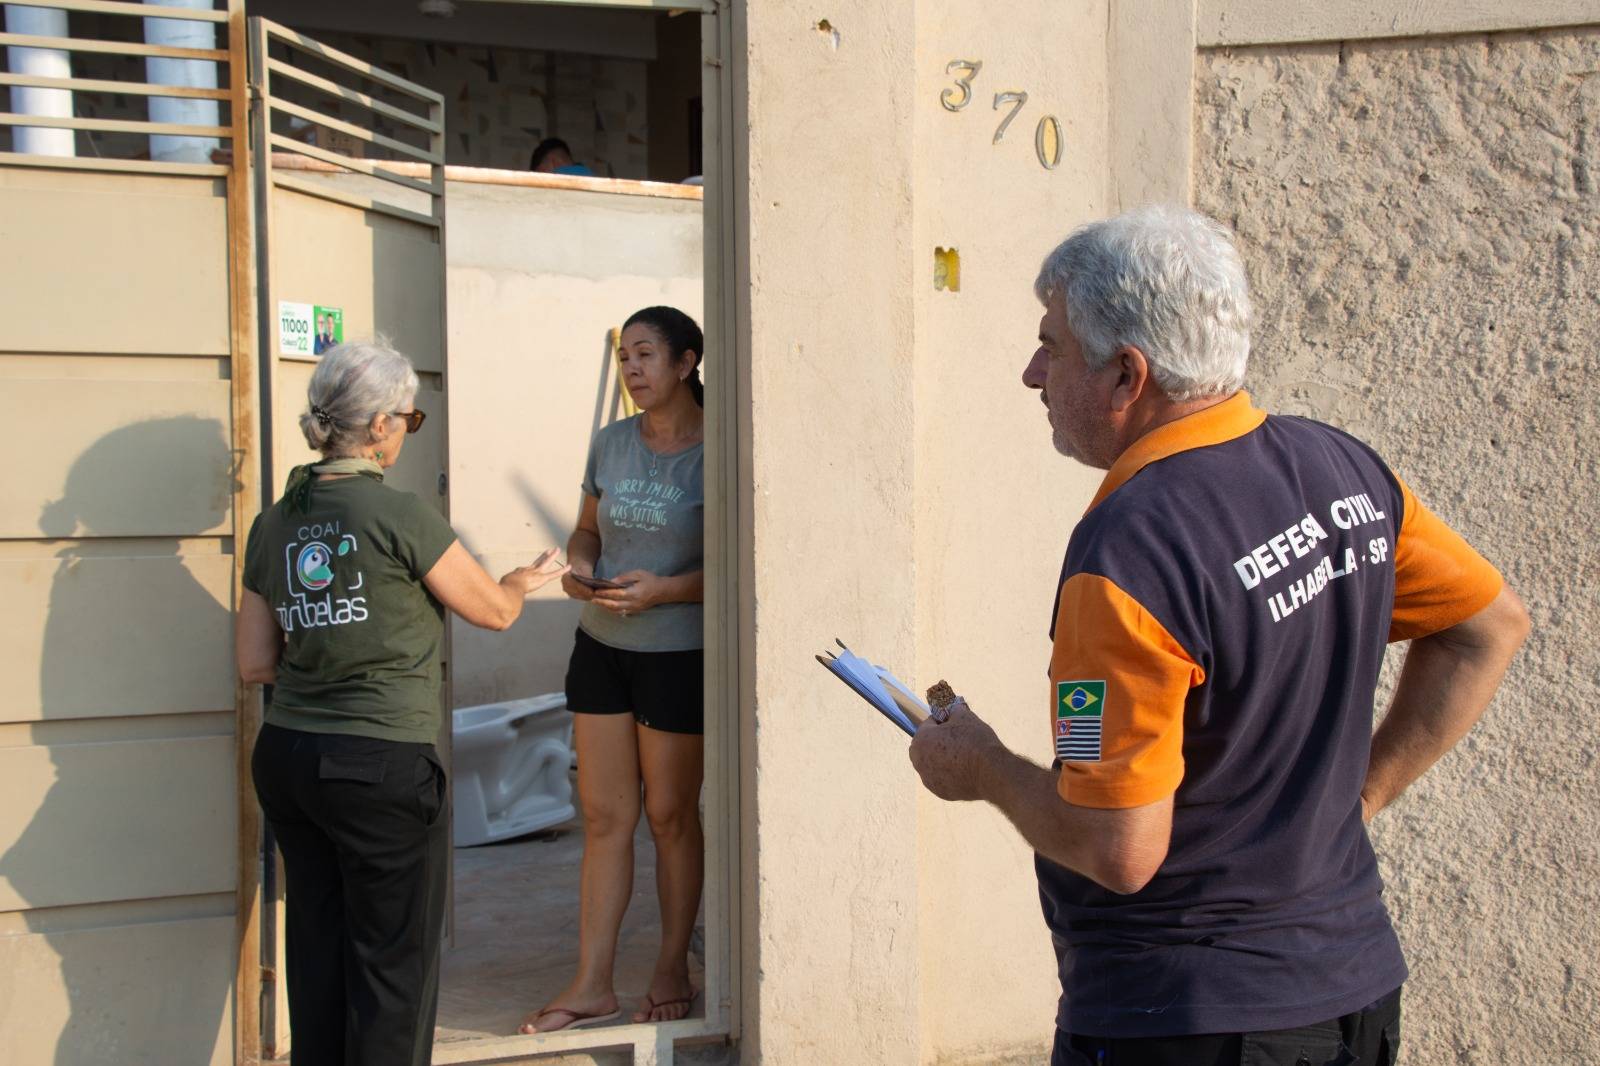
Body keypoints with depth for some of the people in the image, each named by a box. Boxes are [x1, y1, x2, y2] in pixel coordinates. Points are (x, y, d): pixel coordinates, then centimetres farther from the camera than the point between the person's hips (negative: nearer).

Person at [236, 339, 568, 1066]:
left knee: (317, 953, 15)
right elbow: (494, 611, -1)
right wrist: (526, 580, 20)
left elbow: (255, 664, 8)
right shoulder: (399, 515, -14)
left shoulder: (274, 524, 5)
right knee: (393, 963, 6)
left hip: (285, 757, 6)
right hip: (381, 763, -6)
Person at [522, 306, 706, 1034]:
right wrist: (577, 568, -5)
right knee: (603, 817, 7)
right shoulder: (610, 444, 6)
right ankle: (592, 986, 14)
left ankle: (673, 970, 24)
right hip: (600, 647, 5)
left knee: (670, 816, 7)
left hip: (679, 654, -5)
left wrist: (662, 589, -24)